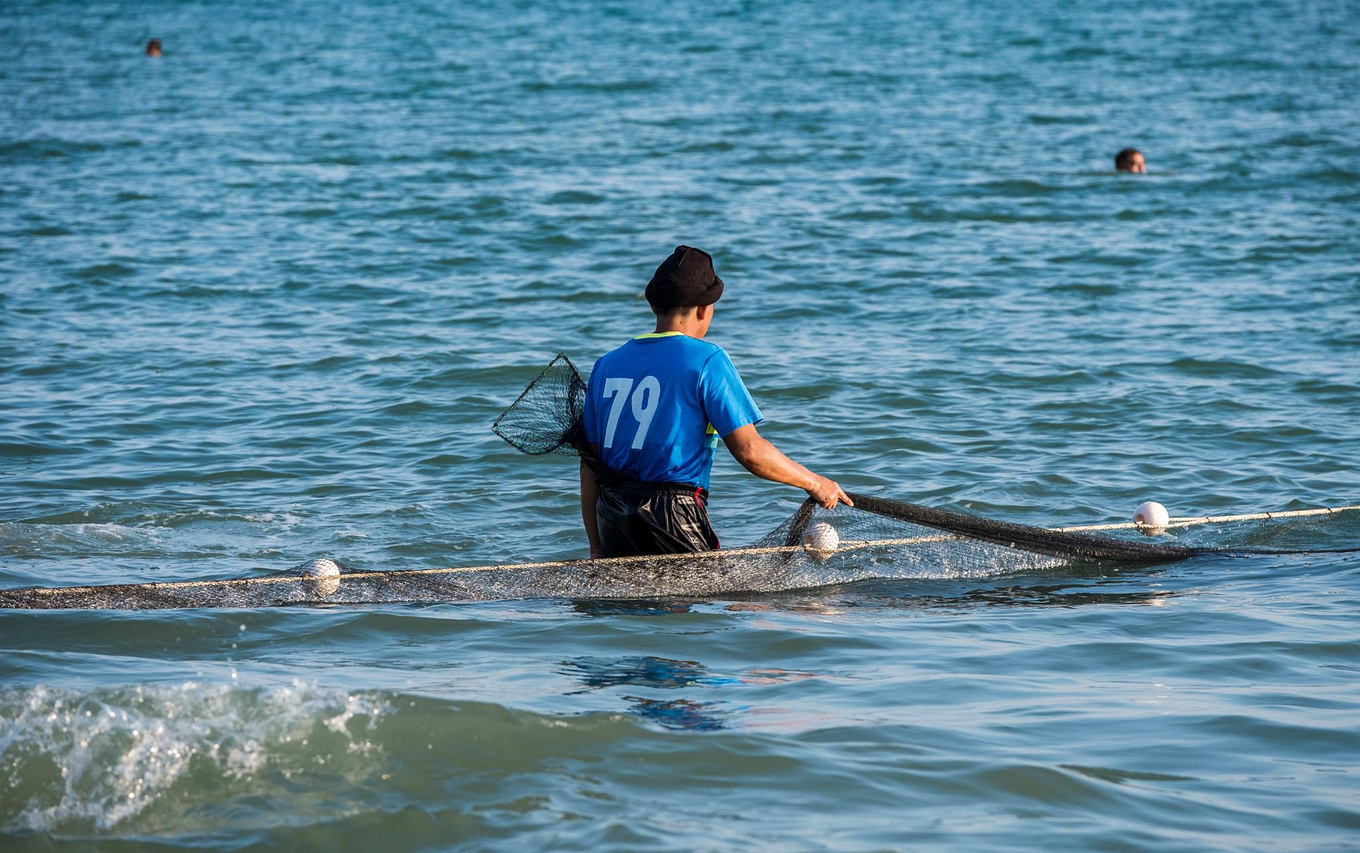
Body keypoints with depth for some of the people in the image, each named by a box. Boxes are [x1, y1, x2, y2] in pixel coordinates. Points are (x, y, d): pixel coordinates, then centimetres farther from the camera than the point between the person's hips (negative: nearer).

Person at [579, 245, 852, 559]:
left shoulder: (606, 365, 12)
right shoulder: (706, 360, -5)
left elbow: (589, 463, 13)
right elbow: (749, 451, -10)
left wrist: (596, 548, 18)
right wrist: (814, 483, 4)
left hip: (612, 522, 6)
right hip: (673, 519, -6)